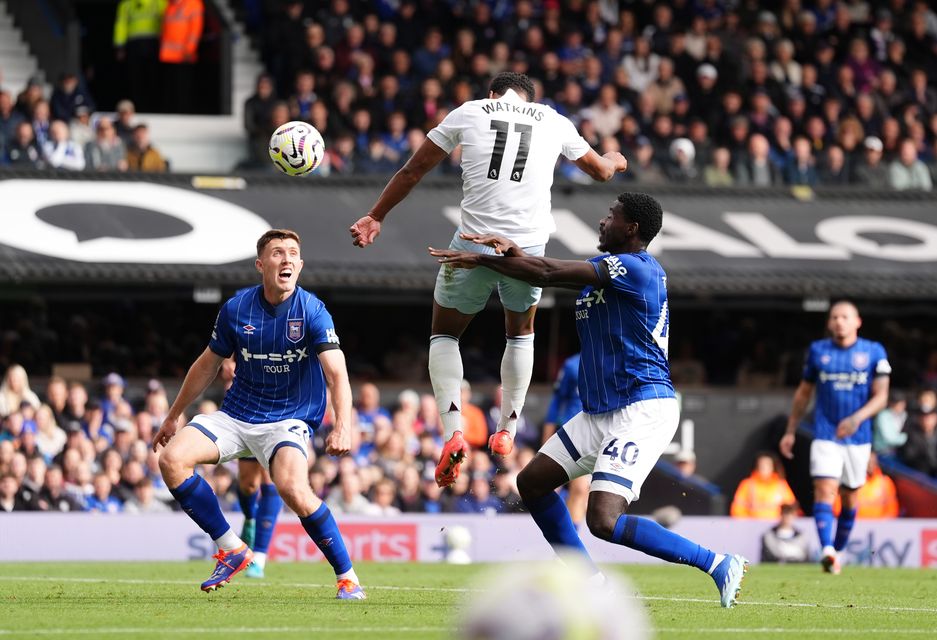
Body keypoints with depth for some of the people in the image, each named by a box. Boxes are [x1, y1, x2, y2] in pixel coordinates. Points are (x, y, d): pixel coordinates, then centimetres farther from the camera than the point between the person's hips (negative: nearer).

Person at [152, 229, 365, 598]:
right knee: (172, 458, -19)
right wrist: (173, 417, 18)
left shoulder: (312, 311, -12)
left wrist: (343, 426, -39)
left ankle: (347, 577, -17)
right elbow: (208, 365, 12)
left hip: (289, 420, -4)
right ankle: (232, 550, -6)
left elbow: (336, 373, -22)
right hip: (235, 415, 4)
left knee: (292, 486, -33)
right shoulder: (236, 309, -3)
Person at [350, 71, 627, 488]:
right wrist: (615, 160, 56)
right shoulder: (554, 122, 13)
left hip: (474, 242, -2)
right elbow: (600, 170, 31)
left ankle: (453, 428, -3)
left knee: (444, 334, 16)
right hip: (527, 249, 2)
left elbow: (414, 169, 12)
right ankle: (507, 430, 26)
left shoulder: (469, 112, 8)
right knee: (521, 333, 28)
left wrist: (375, 217, 23)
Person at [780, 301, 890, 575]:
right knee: (824, 490, -18)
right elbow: (804, 393, 16)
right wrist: (790, 431, 16)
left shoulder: (874, 352, 1)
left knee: (850, 498, 8)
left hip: (858, 437, 1)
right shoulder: (817, 351, 6)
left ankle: (838, 550, 24)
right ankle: (827, 550, -31)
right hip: (825, 436, -1)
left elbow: (881, 396, -2)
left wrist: (857, 418, -20)